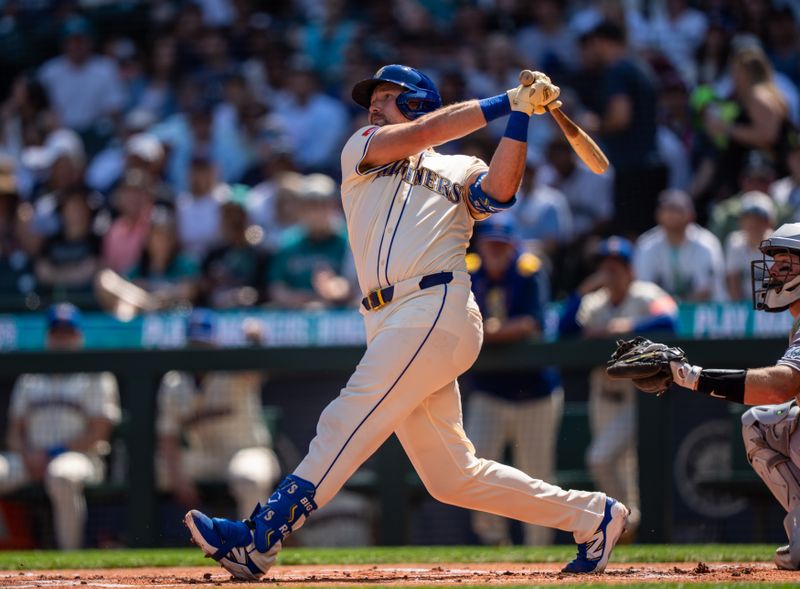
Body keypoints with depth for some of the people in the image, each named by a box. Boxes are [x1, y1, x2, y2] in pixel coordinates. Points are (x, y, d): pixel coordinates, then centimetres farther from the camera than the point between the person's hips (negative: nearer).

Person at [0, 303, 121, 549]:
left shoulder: (96, 377, 7)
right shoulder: (30, 379, 21)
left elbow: (97, 433, -3)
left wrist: (52, 454, -11)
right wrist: (27, 455, -5)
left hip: (80, 457, -4)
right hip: (31, 460, 4)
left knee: (62, 476, -40)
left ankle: (71, 554, -35)